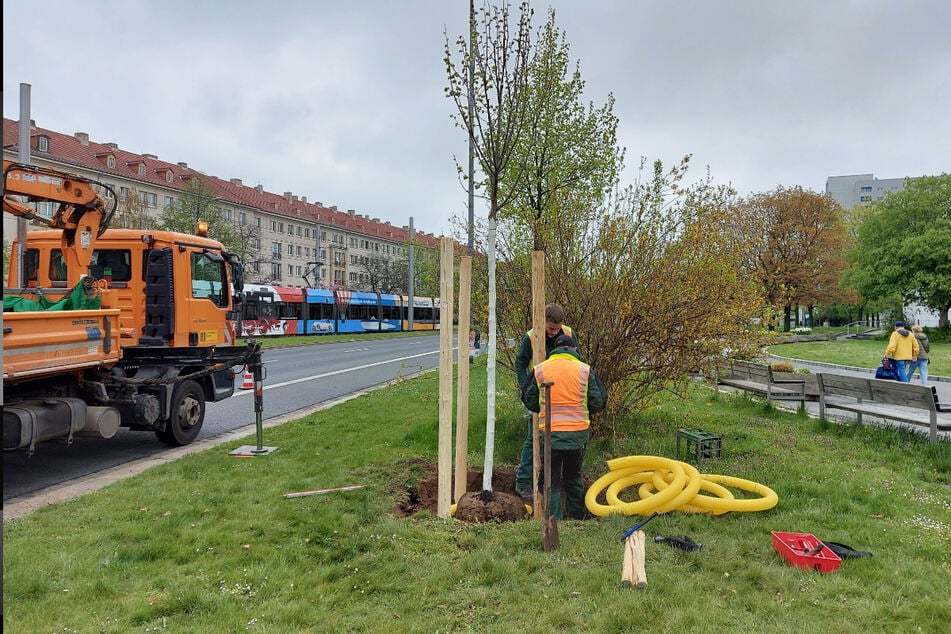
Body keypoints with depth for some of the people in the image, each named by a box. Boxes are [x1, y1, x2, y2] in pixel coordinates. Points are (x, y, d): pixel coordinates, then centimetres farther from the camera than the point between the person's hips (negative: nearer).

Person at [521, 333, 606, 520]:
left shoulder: (539, 370, 0)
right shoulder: (585, 370, 0)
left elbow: (529, 401, 7)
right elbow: (599, 402, 2)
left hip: (550, 433, -2)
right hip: (578, 433, 2)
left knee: (551, 479, 9)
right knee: (574, 476, 21)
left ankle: (554, 518, 5)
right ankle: (577, 515, 32)